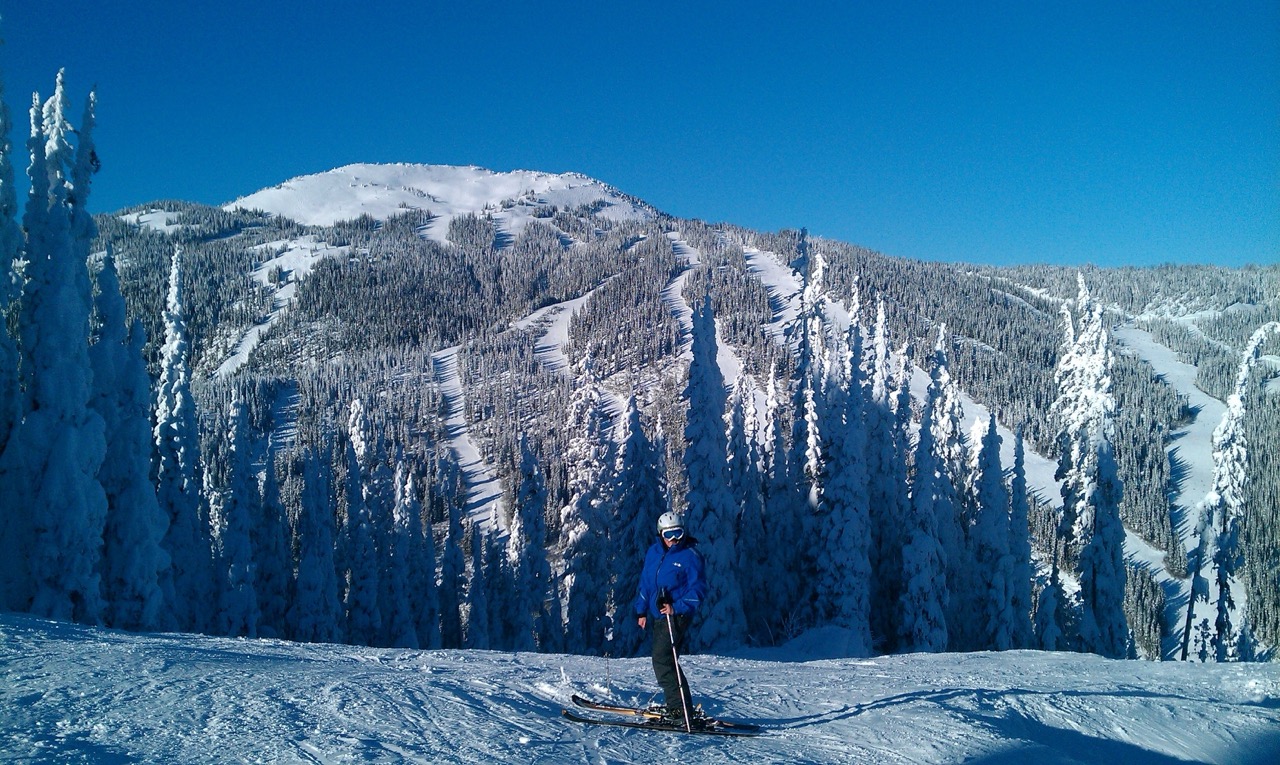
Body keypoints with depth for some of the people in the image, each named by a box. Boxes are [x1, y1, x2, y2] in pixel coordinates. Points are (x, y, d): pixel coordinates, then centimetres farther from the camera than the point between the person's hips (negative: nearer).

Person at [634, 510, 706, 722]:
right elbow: (645, 582, 20)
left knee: (662, 660, -16)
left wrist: (677, 608, -21)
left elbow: (697, 589, -11)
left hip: (677, 615, -8)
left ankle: (680, 709, -16)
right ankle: (678, 705, 24)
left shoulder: (690, 555, -10)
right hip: (658, 615, 8)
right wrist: (641, 611, 17)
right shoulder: (653, 552, 10)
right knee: (664, 659, 13)